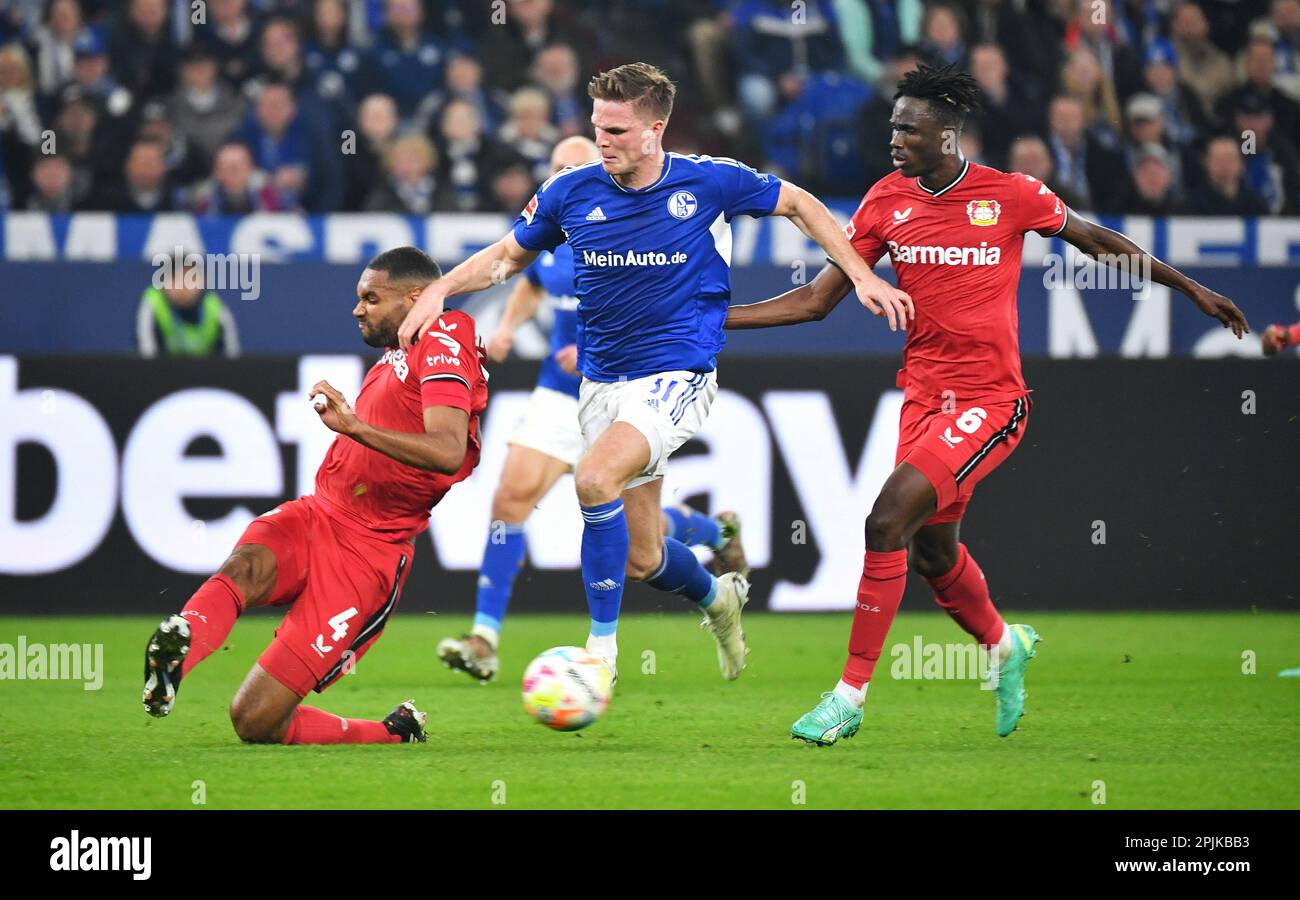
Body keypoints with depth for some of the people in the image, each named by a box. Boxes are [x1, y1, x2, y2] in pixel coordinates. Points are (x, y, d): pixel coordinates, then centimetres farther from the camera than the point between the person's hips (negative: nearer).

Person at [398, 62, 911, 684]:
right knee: (641, 560, 6)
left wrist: (861, 275, 0)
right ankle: (716, 598, 42)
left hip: (677, 375, -4)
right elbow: (507, 256, 13)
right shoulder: (571, 191, -3)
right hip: (602, 383, 4)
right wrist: (439, 290, -4)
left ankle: (602, 647, -18)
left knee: (595, 478, -31)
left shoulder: (709, 182, -9)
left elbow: (798, 205, 7)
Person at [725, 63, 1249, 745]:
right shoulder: (887, 201, 1)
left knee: (887, 521, -20)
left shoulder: (1010, 196, -9)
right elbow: (816, 299, 5)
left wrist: (1192, 289, 15)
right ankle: (1003, 645, 47)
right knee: (933, 551, 15)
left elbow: (1099, 241, 7)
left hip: (990, 403, -5)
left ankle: (850, 695, -13)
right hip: (924, 398, 5)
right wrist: (709, 318, -4)